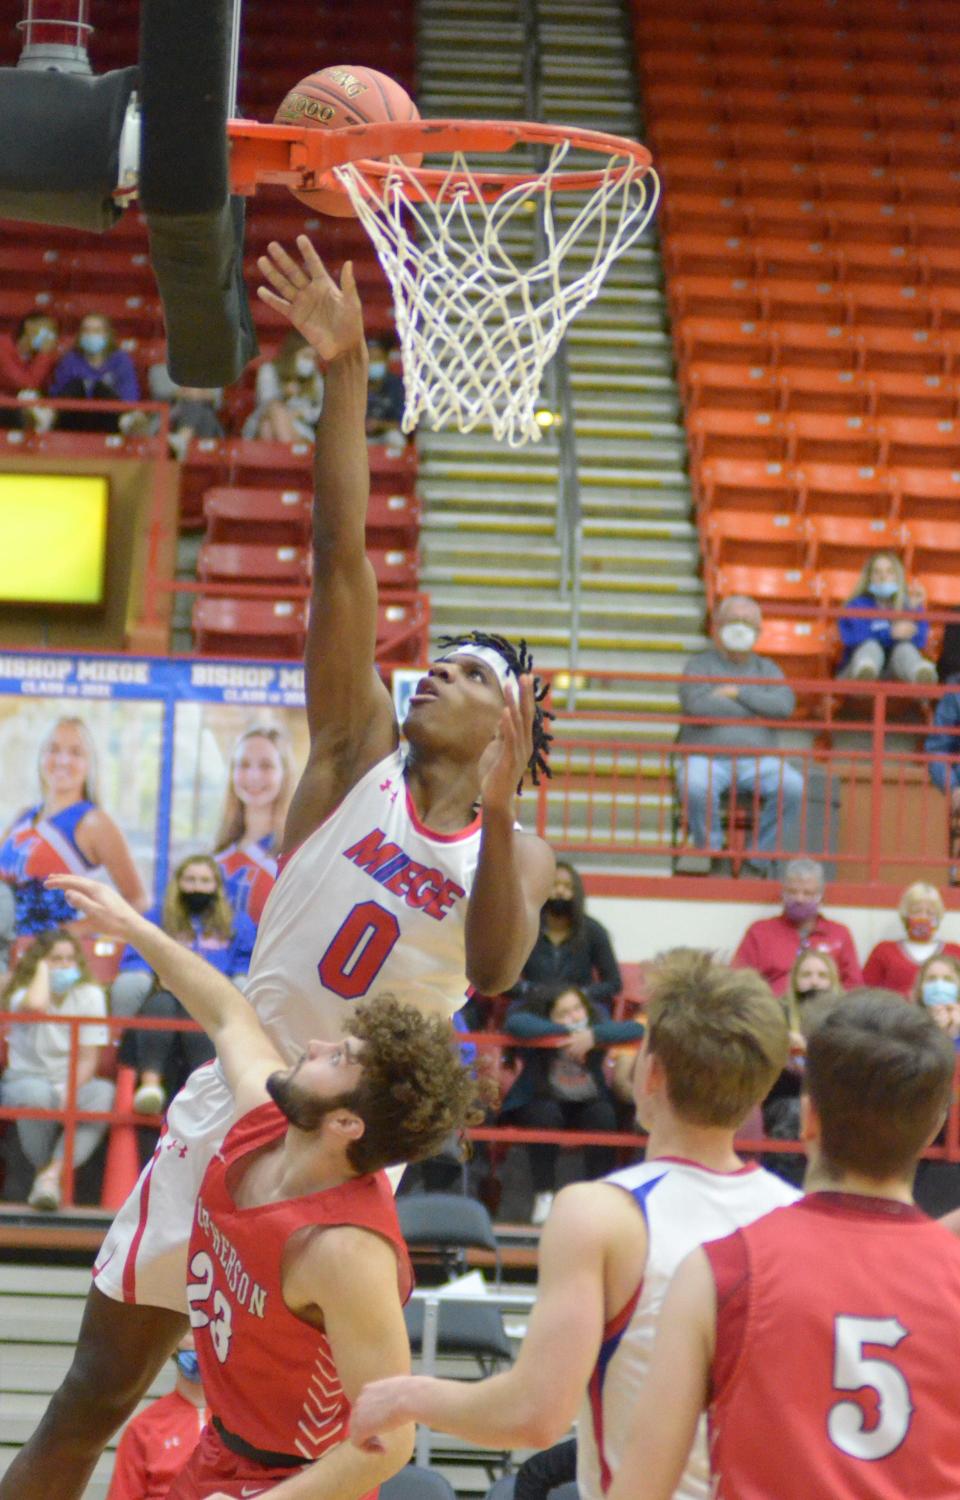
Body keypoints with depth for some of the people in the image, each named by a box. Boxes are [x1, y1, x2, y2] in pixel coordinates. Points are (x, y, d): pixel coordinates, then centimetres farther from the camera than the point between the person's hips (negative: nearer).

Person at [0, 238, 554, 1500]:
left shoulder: (518, 856, 0)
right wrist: (346, 372, -16)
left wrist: (497, 808, -36)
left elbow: (493, 973, -22)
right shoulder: (359, 757, 1)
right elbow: (342, 558, -7)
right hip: (227, 1116, 0)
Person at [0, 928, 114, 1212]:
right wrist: (43, 970, -15)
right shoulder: (23, 993, -5)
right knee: (38, 1093, -39)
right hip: (26, 1079, -2)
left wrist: (67, 1095, -24)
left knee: (104, 1092, -33)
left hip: (74, 1084, 2)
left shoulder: (90, 995, 2)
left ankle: (53, 1173, -35)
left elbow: (88, 1059, -6)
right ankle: (42, 1168, -14)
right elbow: (35, 1005, -34)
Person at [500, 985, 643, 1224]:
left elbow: (637, 1029, -26)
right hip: (540, 1103, -2)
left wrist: (593, 1035, -39)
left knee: (604, 1115, -29)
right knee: (545, 1114, -34)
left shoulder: (598, 1022, -11)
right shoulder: (538, 1022, -18)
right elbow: (514, 1023, -41)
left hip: (587, 1103, 2)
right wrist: (567, 1032, -37)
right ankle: (544, 1196, -24)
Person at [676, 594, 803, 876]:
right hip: (707, 756, -2)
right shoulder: (699, 665, 11)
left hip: (757, 760, 2)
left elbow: (785, 705, -1)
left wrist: (738, 693, -5)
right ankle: (711, 853, -14)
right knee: (695, 787, -38)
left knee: (793, 787, -29)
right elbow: (698, 706, -10)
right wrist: (756, 709, 0)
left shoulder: (767, 669, 20)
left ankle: (759, 859, -15)